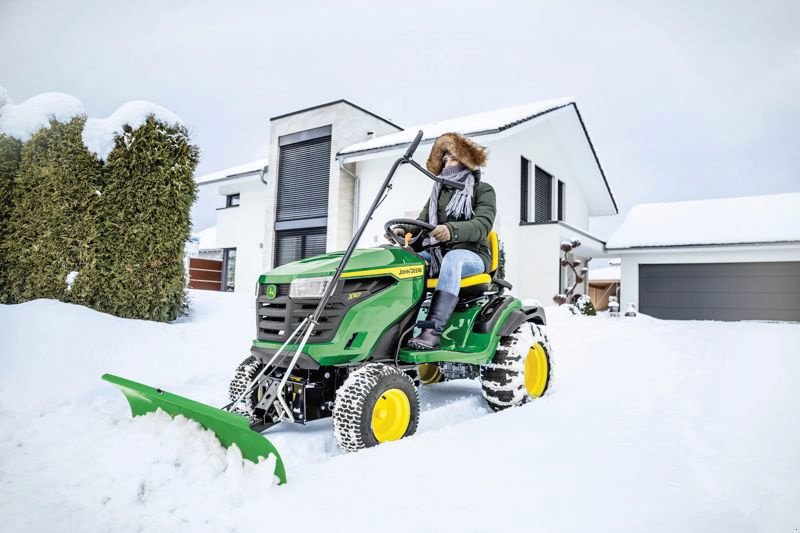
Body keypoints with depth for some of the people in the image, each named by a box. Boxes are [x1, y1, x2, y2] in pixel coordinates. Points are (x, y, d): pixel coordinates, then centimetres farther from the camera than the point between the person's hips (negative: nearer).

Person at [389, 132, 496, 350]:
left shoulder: (483, 190, 4)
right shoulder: (438, 193, 21)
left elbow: (483, 225, -15)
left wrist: (452, 230, -35)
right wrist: (403, 230, -14)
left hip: (471, 255, -5)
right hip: (437, 253, 5)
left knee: (451, 259, -39)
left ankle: (433, 330, -49)